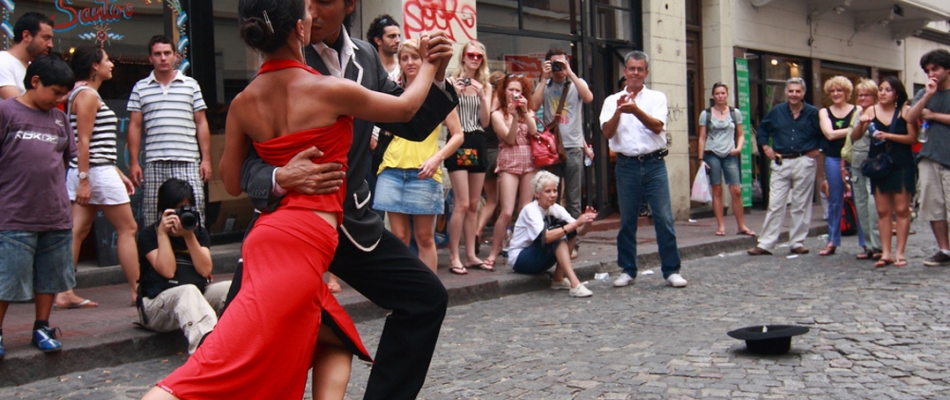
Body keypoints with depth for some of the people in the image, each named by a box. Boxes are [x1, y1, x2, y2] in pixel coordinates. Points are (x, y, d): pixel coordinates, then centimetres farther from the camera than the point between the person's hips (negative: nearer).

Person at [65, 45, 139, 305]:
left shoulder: (85, 94, 20)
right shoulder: (87, 94, -10)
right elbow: (83, 141, -17)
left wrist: (119, 174, 21)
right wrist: (84, 180, -21)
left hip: (85, 174, 10)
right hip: (97, 172, -10)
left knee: (77, 232, 4)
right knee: (127, 228, -2)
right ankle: (137, 291, 2)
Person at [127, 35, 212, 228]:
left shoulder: (191, 85, 11)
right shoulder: (140, 88, 11)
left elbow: (201, 123, 10)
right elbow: (135, 127, 11)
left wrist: (206, 159, 2)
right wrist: (134, 162, 3)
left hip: (188, 162, -1)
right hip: (154, 163, 1)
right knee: (152, 216, 1)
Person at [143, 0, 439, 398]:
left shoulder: (243, 104, 8)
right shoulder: (331, 91, -6)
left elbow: (232, 182, 16)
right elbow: (405, 108, 12)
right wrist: (429, 65, 30)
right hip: (304, 240, -7)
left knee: (335, 341, 20)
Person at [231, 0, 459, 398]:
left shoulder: (365, 56, 4)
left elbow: (411, 125, 9)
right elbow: (246, 155, -16)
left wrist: (434, 75, -7)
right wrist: (279, 178, -37)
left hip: (352, 222, 5)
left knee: (426, 297, 5)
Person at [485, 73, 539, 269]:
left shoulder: (528, 111, 14)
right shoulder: (498, 114, 5)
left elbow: (534, 131, -3)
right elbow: (509, 138, -6)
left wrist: (525, 111, -11)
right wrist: (514, 116, -16)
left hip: (529, 162, 4)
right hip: (509, 163, -4)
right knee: (507, 212, -13)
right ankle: (493, 253, -6)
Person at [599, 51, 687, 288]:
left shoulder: (657, 97, 8)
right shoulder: (612, 100, 9)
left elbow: (657, 126, -8)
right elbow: (607, 133, -3)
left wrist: (636, 110, -24)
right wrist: (619, 111, -20)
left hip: (654, 164, -1)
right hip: (627, 165, 1)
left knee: (664, 218, -4)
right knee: (627, 221, 5)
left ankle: (671, 270, 3)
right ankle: (627, 270, 15)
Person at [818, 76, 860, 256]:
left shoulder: (858, 110, 5)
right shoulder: (824, 112, 11)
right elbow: (829, 134, -3)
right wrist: (851, 129, -10)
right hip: (834, 159, 2)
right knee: (835, 200, 6)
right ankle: (832, 241, 12)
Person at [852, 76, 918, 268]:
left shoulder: (905, 110, -3)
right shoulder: (872, 110, 3)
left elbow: (913, 138, -9)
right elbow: (854, 137, 3)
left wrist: (888, 135, -17)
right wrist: (861, 123, -15)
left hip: (902, 165, -2)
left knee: (901, 210, -1)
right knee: (882, 211, 3)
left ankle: (900, 252, 3)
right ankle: (885, 253, 5)